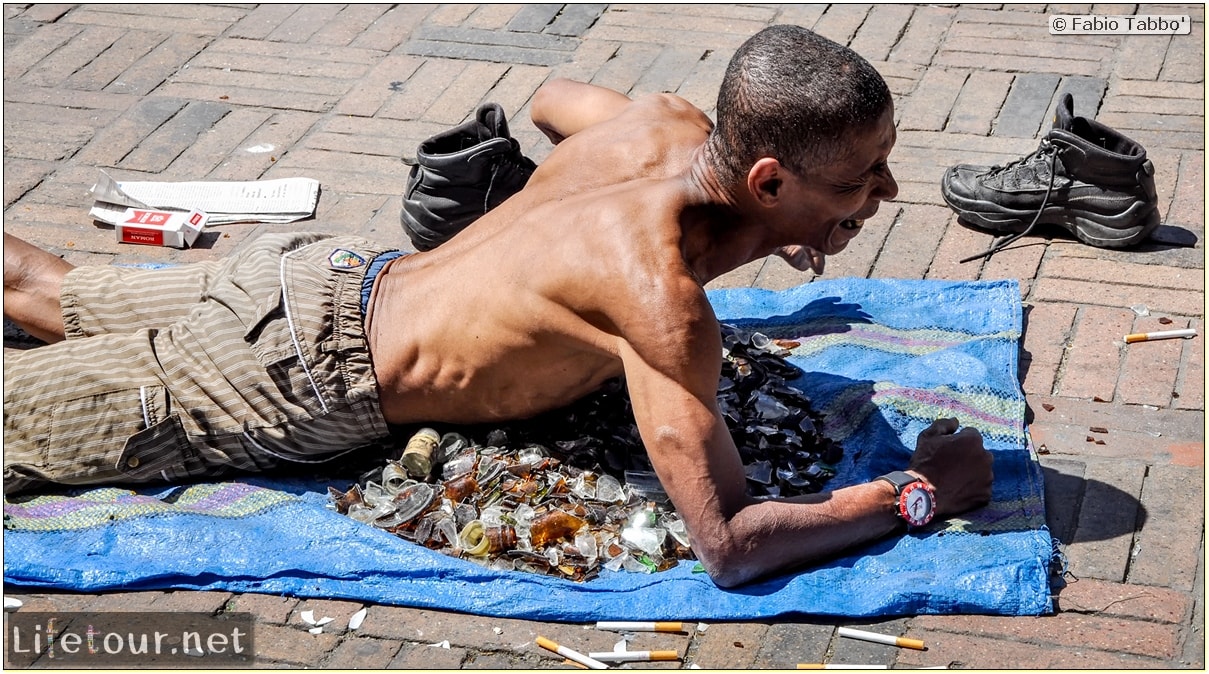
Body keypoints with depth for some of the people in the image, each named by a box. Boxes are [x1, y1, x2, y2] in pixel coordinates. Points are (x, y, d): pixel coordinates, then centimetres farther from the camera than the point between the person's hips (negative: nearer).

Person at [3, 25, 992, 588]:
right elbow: (725, 546, -35)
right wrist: (922, 494, -24)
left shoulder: (669, 122, -10)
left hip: (331, 276, 8)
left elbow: (551, 99, 15)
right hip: (297, 383, -8)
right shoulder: (664, 301, -35)